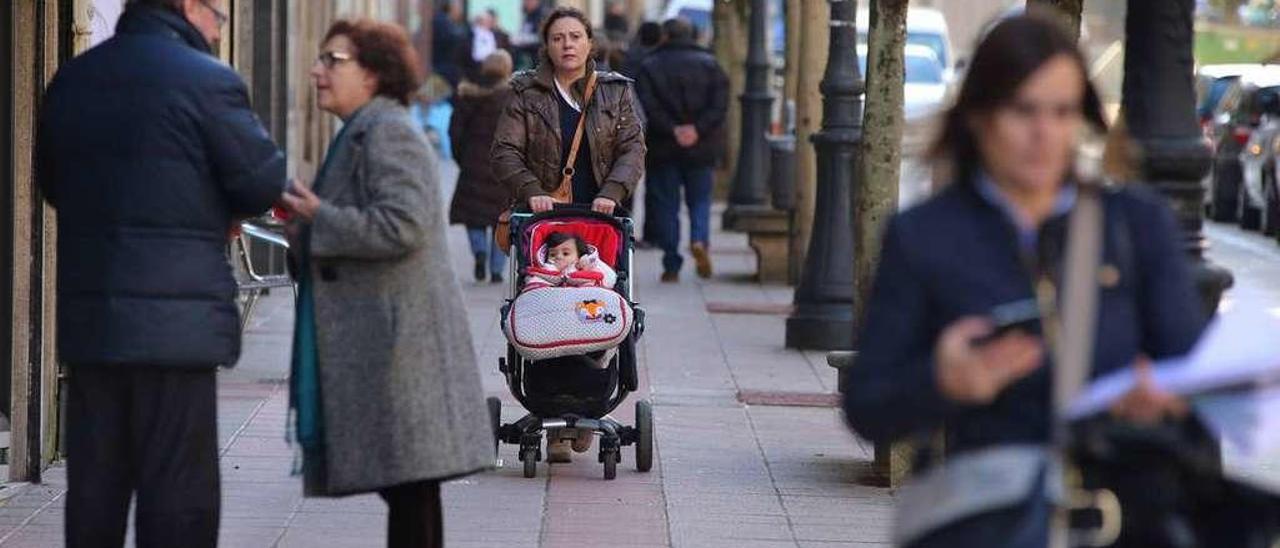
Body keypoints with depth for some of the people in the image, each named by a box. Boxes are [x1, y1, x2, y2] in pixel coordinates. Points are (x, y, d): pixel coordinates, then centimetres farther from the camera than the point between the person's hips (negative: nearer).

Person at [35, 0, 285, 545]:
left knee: (93, 485, 10)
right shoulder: (207, 81, -10)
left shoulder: (70, 81, 10)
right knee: (178, 493, -1)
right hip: (176, 321, -6)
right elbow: (266, 184, -8)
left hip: (87, 317, 6)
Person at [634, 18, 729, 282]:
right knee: (700, 199, 14)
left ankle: (672, 265, 3)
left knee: (666, 205, 6)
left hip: (663, 149, -1)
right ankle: (700, 239, -13)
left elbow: (648, 107, -13)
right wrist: (697, 129, -13)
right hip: (701, 147, 1)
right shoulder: (709, 64, 4)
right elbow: (719, 104, -8)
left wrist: (671, 130, -16)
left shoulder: (650, 67, 1)